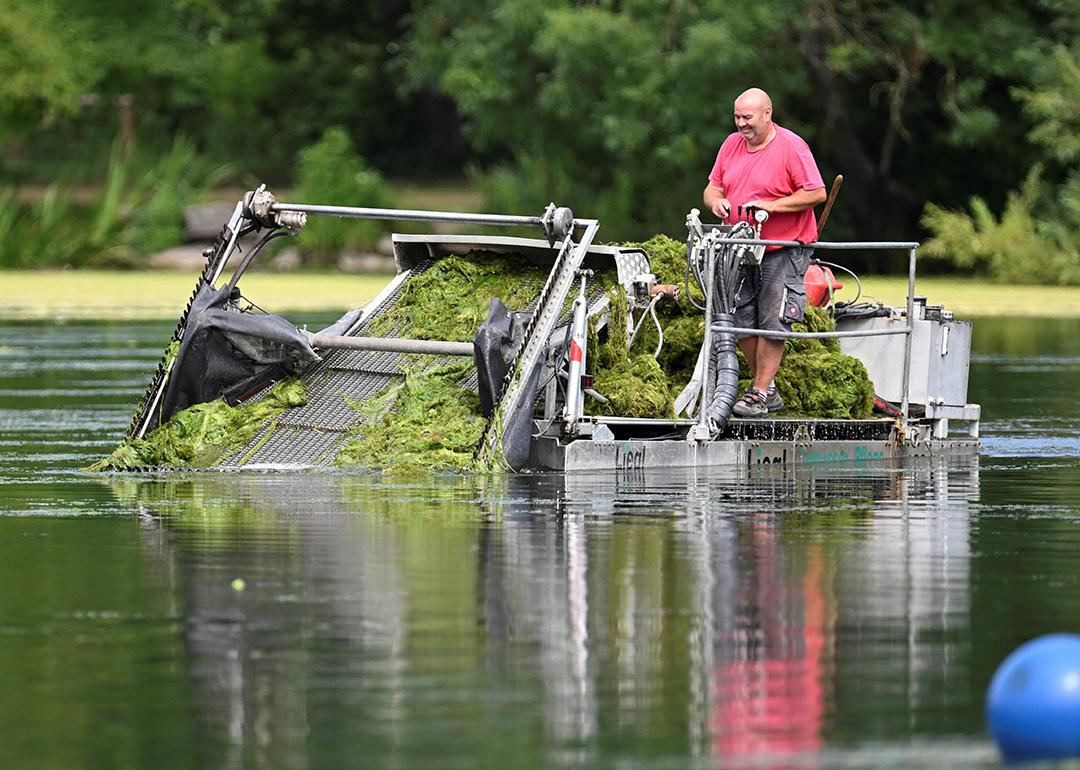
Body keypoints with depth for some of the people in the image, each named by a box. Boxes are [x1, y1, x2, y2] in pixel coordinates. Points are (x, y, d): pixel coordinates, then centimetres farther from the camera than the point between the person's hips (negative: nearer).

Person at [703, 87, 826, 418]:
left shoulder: (791, 146, -9)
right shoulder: (732, 145, 10)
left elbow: (816, 193, -13)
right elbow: (712, 187, 15)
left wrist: (771, 205, -20)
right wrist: (716, 201, -9)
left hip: (783, 251, -6)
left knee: (772, 322, -7)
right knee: (741, 320, 4)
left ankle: (760, 393, -1)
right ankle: (767, 388, 15)